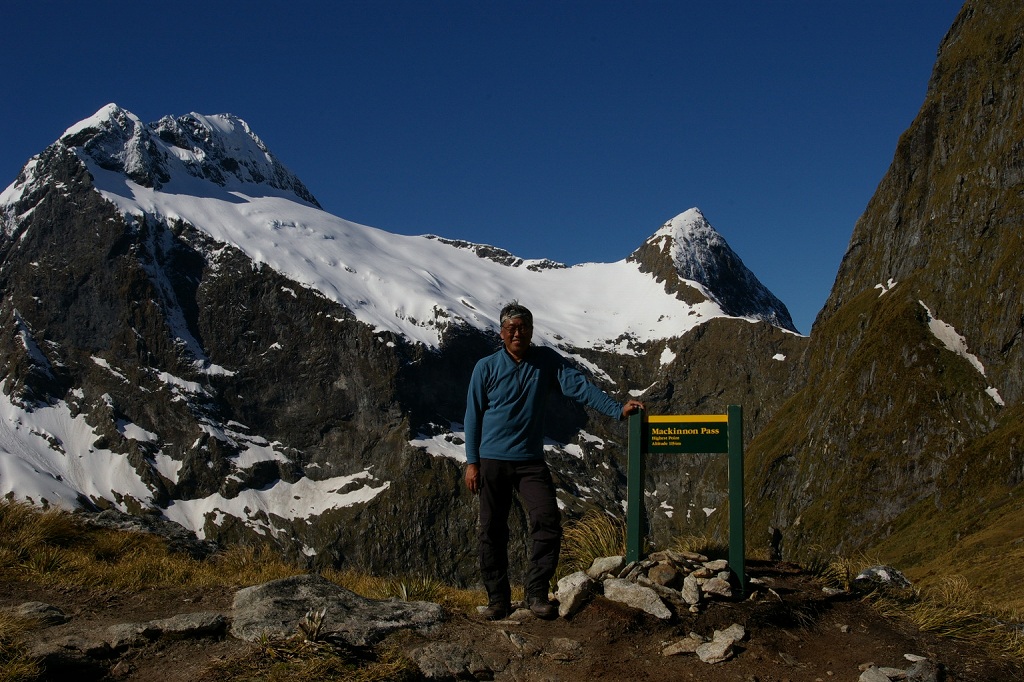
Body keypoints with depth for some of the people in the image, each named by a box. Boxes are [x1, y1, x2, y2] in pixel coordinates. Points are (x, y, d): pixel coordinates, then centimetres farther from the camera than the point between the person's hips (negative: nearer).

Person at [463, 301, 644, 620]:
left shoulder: (547, 360, 4)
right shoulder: (486, 368, 1)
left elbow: (579, 386, -5)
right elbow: (473, 415, 3)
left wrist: (617, 409, -17)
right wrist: (472, 462, -1)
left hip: (531, 460, 1)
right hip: (492, 461, -1)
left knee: (548, 521, -12)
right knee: (493, 530, 2)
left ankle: (536, 592, 0)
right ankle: (498, 597, 14)